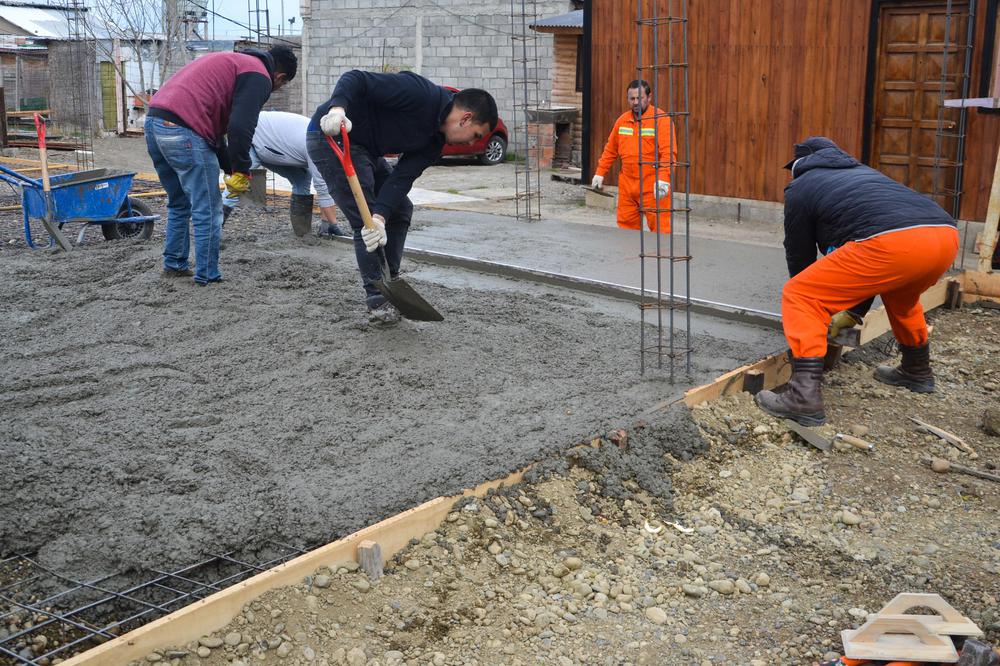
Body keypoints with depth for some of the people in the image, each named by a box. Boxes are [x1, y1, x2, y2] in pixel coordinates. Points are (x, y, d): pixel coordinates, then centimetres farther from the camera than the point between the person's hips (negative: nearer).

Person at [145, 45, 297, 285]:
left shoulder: (233, 61, 29)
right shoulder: (258, 76, 0)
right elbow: (240, 127, -15)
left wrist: (231, 169, 27)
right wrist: (242, 171, -4)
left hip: (155, 121, 10)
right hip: (182, 130, -10)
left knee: (179, 203, 24)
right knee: (208, 210, 1)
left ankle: (175, 265, 31)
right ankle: (207, 277, 7)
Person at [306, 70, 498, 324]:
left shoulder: (435, 140, 3)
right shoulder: (420, 93, -23)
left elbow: (403, 177, -8)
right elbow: (356, 79, -26)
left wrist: (380, 217, -24)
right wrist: (337, 109, -46)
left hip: (364, 147, 10)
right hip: (331, 134, -10)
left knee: (401, 210, 11)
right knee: (366, 222, -11)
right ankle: (377, 301, -2)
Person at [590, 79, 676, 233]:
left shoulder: (661, 119, -7)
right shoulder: (622, 120, 13)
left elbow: (668, 153, -16)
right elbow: (610, 150, 21)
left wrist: (663, 179, -26)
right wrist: (600, 173, 17)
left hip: (653, 187, -6)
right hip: (627, 186, 6)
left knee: (659, 227, -7)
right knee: (626, 226, 9)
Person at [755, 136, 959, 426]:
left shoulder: (800, 187, 21)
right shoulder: (863, 172, 39)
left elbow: (799, 255, 27)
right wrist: (854, 311, 50)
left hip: (893, 243, -7)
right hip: (946, 235, 7)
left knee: (798, 297, 4)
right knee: (900, 295, 38)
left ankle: (804, 397, -7)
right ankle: (917, 371, 53)